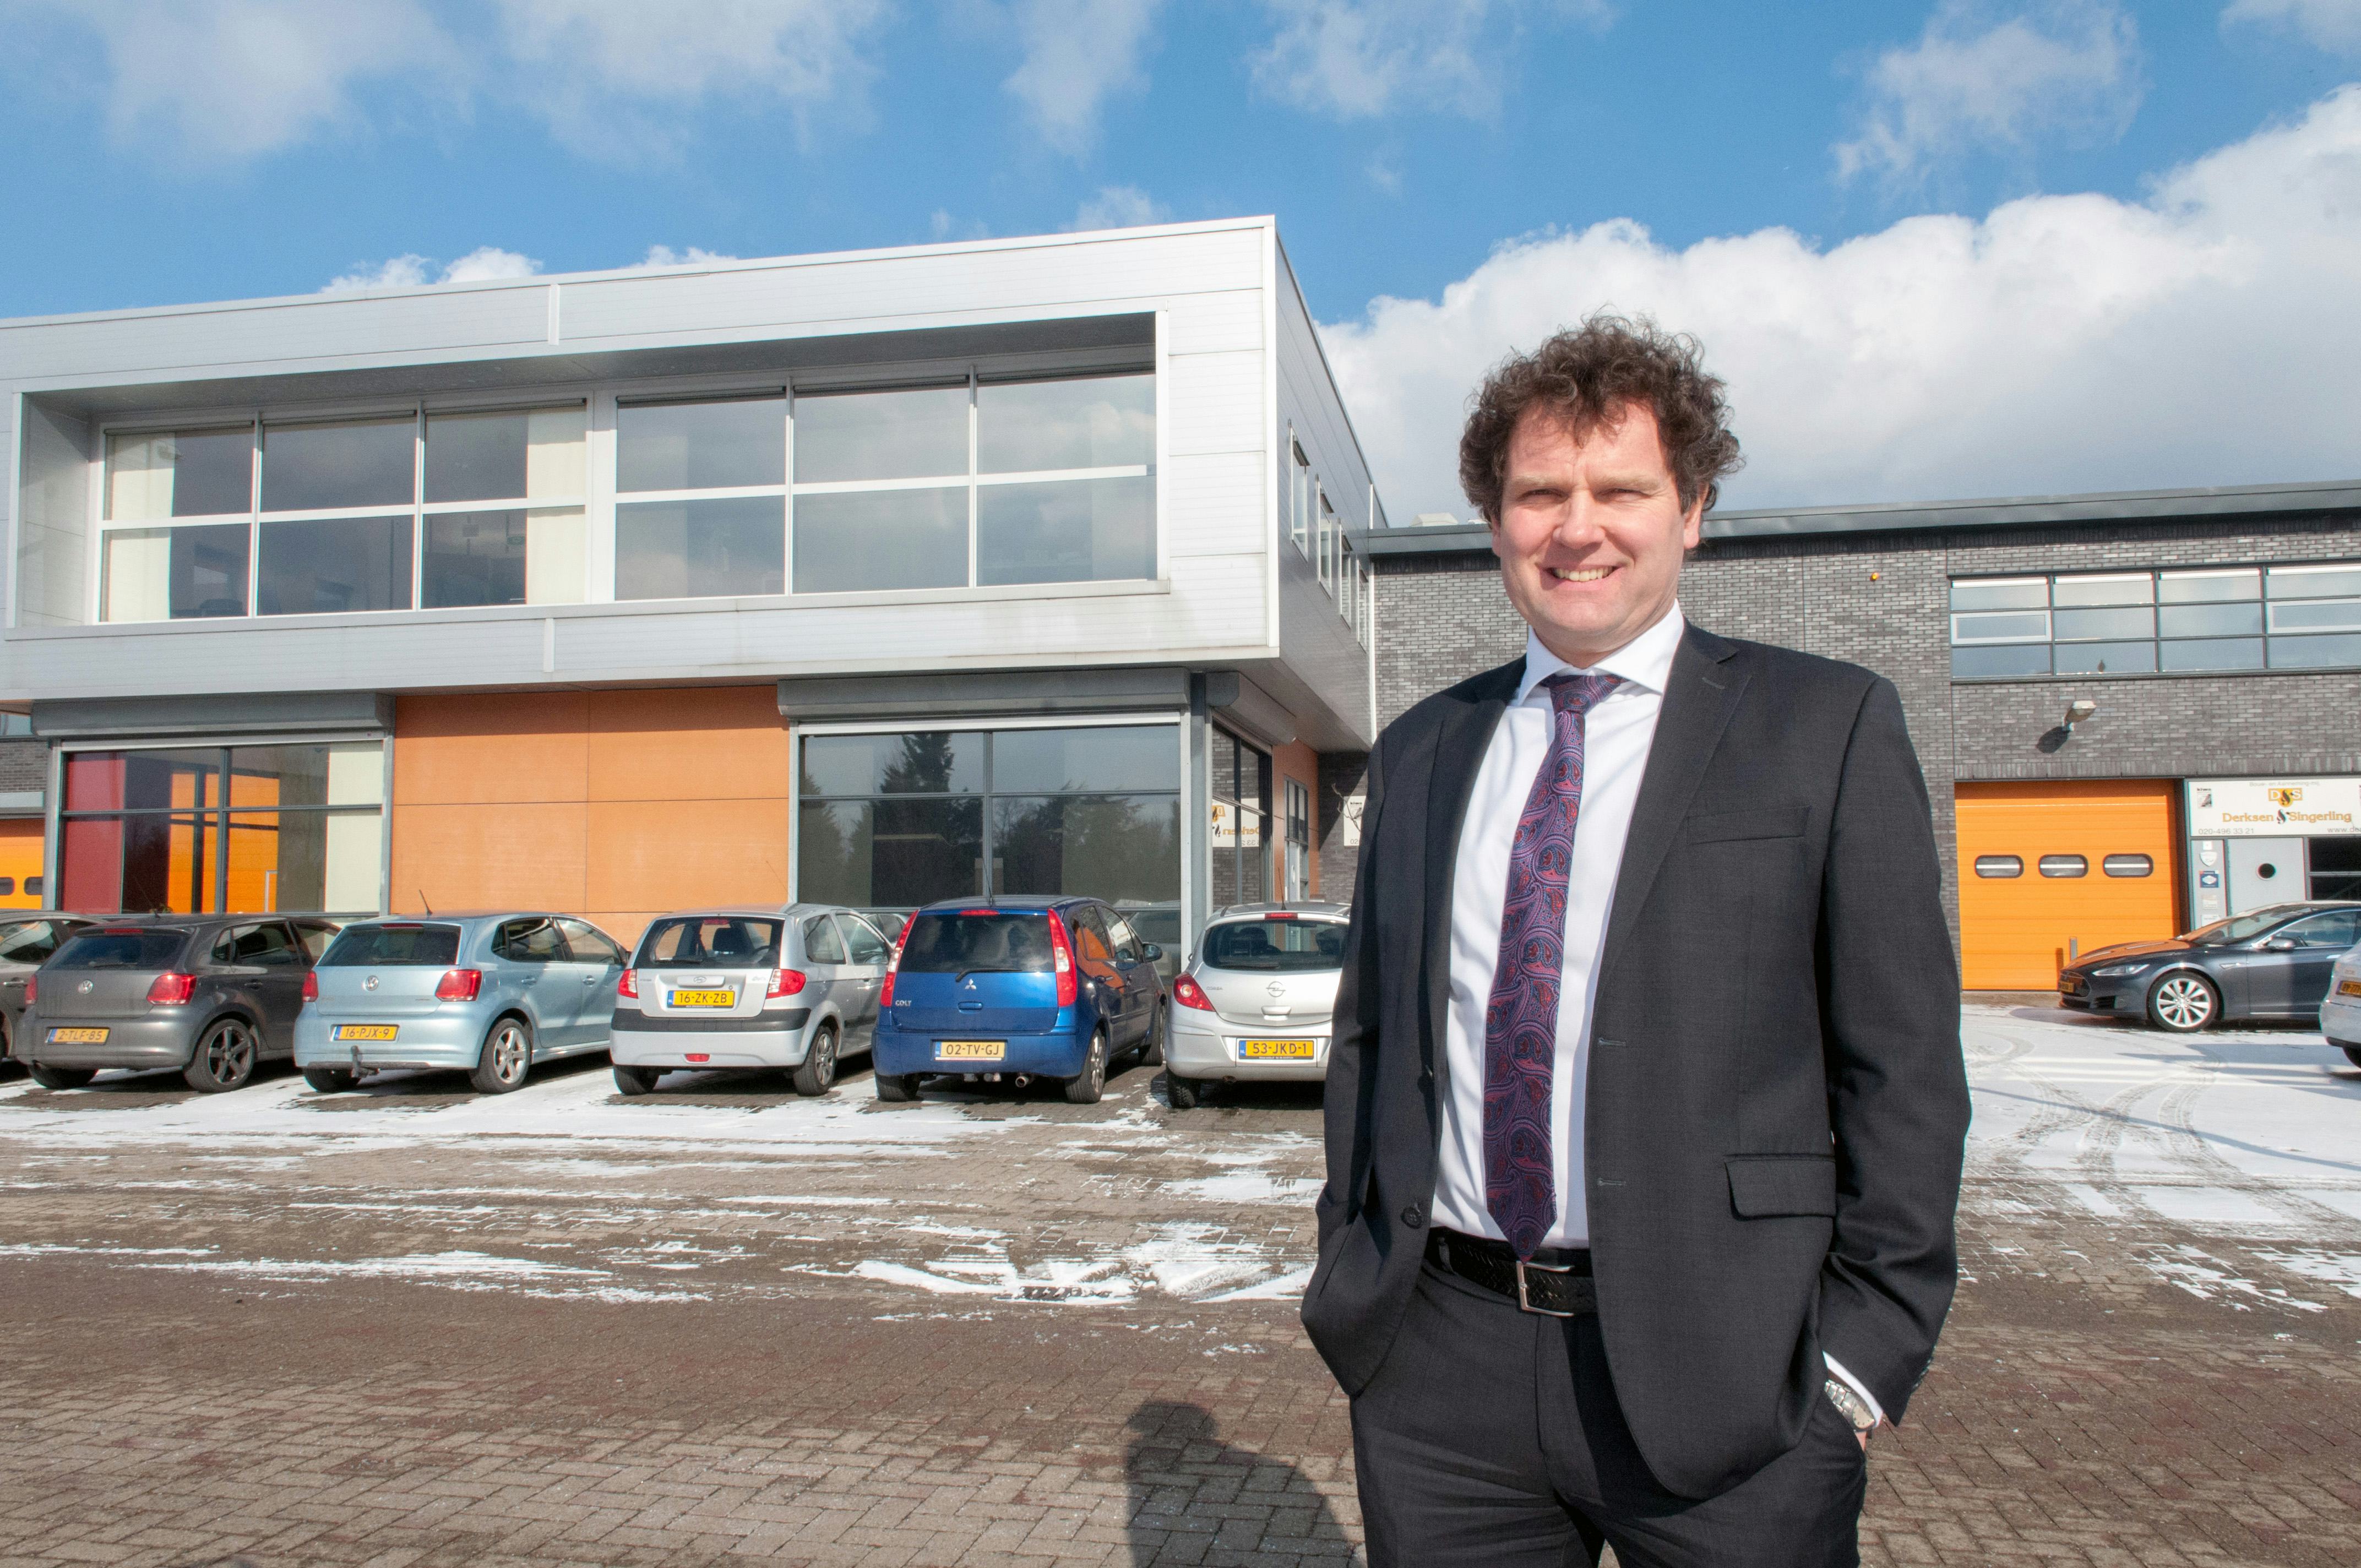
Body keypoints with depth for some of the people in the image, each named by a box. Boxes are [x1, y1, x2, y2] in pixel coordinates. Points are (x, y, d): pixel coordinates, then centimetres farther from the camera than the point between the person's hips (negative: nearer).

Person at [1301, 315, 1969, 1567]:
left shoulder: (1829, 728, -2)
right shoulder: (1419, 755, 9)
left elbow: (1902, 1064, -4)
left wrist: (1868, 1347, -8)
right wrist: (1350, 1276, 9)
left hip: (1723, 1375, -3)